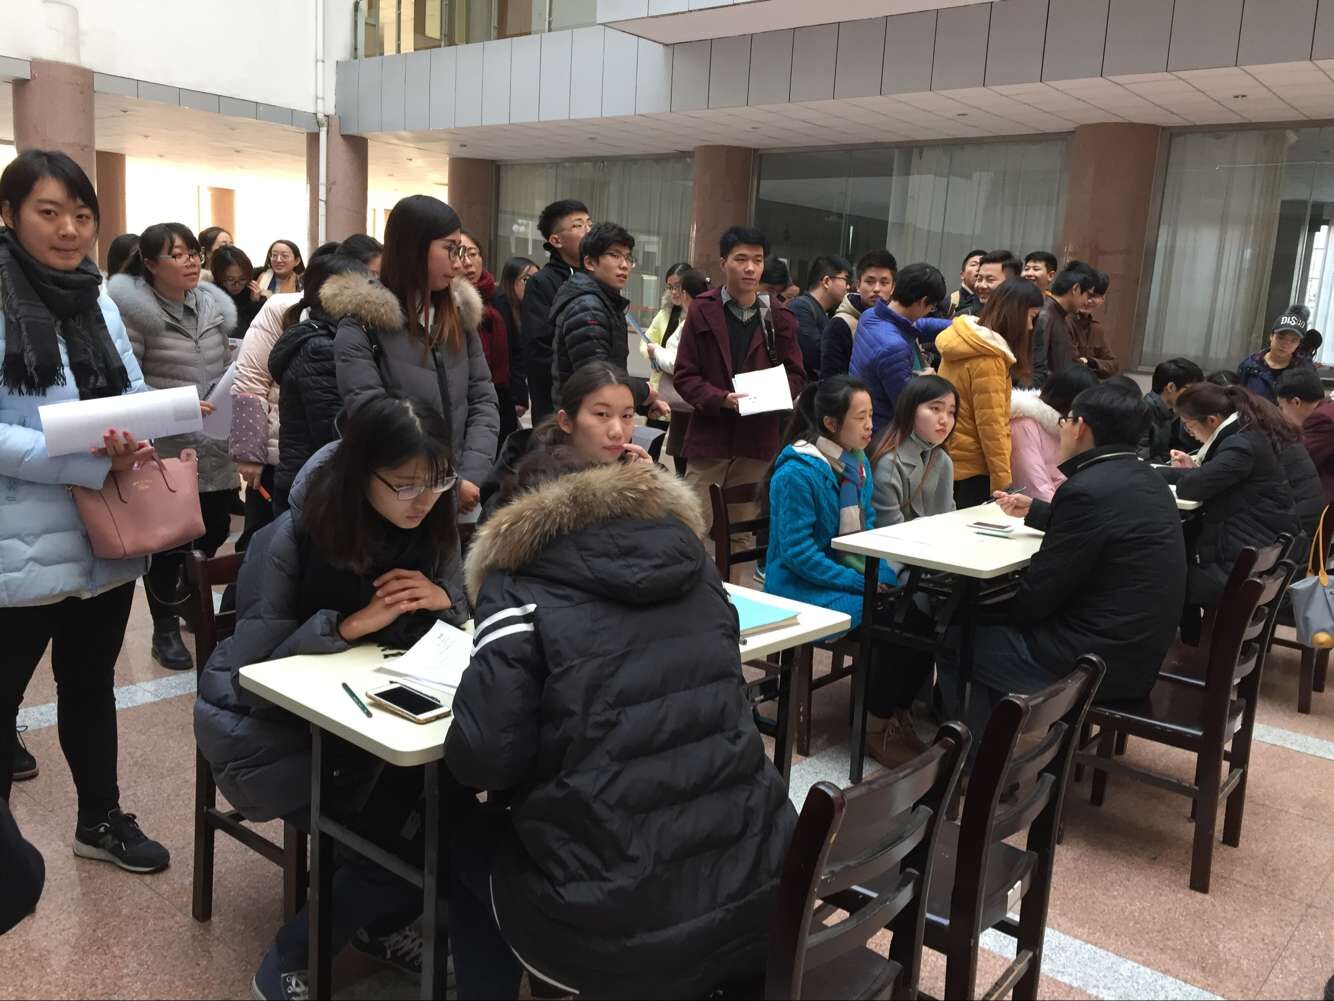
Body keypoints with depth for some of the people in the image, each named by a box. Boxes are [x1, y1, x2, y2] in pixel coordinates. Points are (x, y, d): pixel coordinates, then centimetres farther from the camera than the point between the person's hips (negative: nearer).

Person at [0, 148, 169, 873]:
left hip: (105, 537, 6)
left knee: (91, 683, 20)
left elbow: (137, 400, 11)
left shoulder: (100, 304, 9)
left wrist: (137, 443, -11)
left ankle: (101, 819, 37)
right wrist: (95, 464, -26)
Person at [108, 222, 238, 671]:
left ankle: (190, 602, 39)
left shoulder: (215, 305, 7)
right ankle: (166, 630, 21)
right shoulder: (133, 308, -10)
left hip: (216, 448, 5)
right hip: (165, 451, -5)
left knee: (214, 531, 13)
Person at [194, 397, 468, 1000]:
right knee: (402, 834, -20)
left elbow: (464, 617, 3)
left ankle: (379, 924, 10)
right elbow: (249, 658, -21)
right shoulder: (294, 538, -21)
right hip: (275, 722, -5)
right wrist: (350, 624, -30)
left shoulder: (431, 526, -6)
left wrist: (443, 600, -20)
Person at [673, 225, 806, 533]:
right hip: (709, 437, -2)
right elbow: (684, 376, -1)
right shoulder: (703, 311, 0)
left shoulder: (777, 317, 6)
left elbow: (796, 375, 11)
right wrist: (721, 399, -16)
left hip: (758, 440, 2)